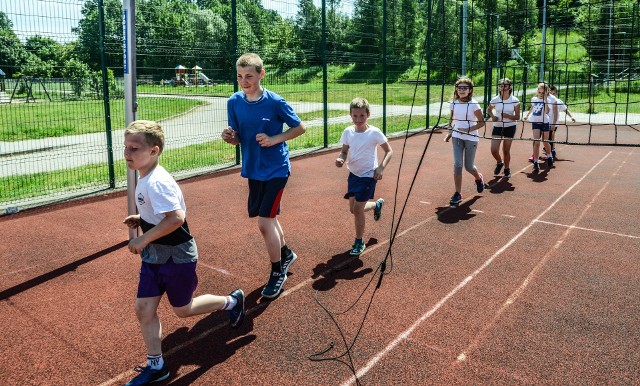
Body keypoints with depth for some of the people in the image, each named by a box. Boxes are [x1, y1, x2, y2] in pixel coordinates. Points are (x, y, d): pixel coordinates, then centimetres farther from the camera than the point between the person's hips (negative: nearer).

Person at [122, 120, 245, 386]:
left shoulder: (157, 182, -26)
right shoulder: (145, 179, 4)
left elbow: (176, 217, -35)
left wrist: (144, 238, -28)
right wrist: (141, 219, 5)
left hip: (176, 257, -9)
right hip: (154, 256, 9)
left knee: (182, 309, 11)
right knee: (143, 308, 8)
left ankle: (231, 301, 33)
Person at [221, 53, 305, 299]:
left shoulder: (275, 102, -15)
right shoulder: (234, 102, -1)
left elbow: (300, 128, -6)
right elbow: (238, 139, 6)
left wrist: (274, 139, -19)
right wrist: (229, 137, -17)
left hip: (275, 169, -6)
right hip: (253, 170, 6)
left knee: (264, 222, -9)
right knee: (268, 218, 19)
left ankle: (277, 272, 13)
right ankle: (286, 254, 46)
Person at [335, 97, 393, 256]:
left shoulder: (374, 132, -15)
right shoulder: (348, 132, -3)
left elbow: (389, 151, -6)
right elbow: (344, 151, 8)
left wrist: (381, 167, -21)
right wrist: (340, 159, -16)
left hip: (368, 175, -5)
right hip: (353, 174, 6)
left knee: (357, 209, -8)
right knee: (353, 209, 14)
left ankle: (359, 242, 13)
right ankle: (377, 204, 46)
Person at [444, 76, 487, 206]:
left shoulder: (473, 104, -12)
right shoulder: (453, 103, 1)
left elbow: (481, 122, -10)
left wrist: (468, 130, -21)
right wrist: (450, 133, 5)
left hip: (471, 138, -3)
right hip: (457, 137, 3)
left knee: (468, 166, 5)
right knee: (457, 165, -8)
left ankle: (479, 178, 41)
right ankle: (458, 194, -1)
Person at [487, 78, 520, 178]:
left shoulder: (515, 101, -9)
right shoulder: (494, 100, -6)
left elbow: (517, 117, -7)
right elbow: (489, 110, 14)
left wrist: (507, 116, -26)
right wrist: (492, 116, -7)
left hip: (510, 127, -1)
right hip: (497, 127, 1)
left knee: (506, 150, 5)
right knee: (494, 150, -6)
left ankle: (507, 169, 28)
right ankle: (499, 163, 27)